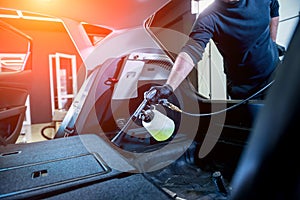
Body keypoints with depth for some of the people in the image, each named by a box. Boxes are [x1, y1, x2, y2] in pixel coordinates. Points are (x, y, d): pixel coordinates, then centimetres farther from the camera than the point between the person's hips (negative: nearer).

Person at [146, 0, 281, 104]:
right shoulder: (208, 18, -27)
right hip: (242, 87, -5)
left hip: (274, 73, 5)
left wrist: (272, 42, 13)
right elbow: (191, 51, -42)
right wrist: (169, 87, -56)